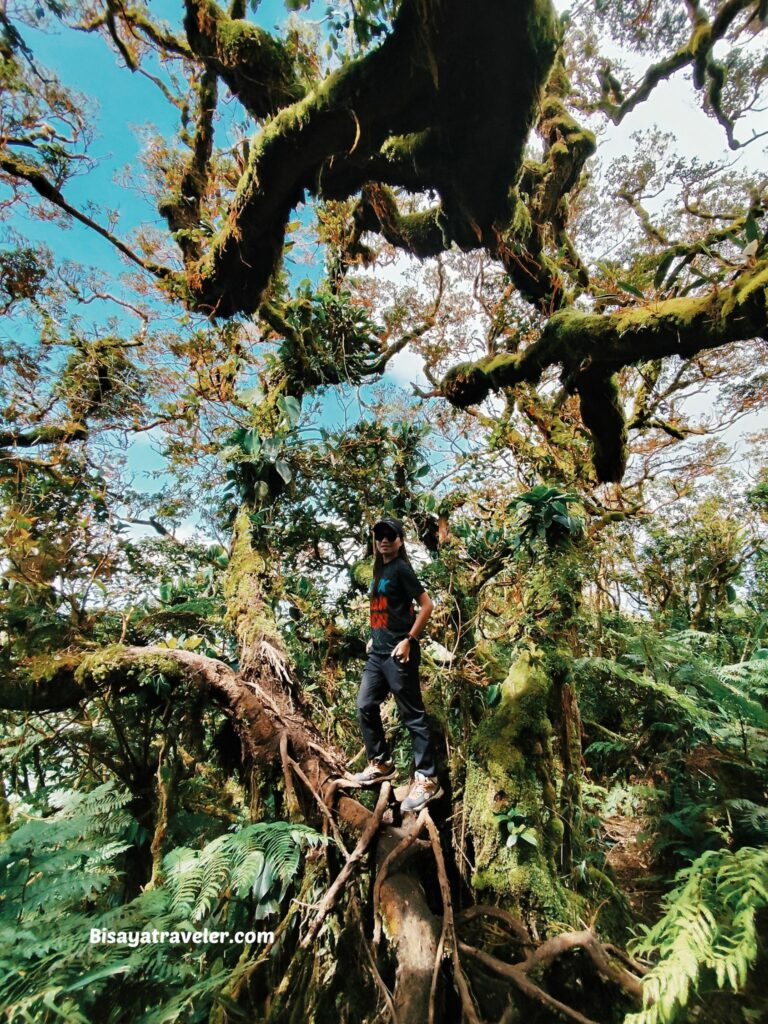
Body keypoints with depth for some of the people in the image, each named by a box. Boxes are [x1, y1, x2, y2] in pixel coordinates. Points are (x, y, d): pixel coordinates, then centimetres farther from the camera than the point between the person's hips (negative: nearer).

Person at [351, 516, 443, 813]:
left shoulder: (401, 568, -11)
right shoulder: (380, 569, 13)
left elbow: (427, 605, -15)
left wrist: (409, 640, -17)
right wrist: (374, 637, 14)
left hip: (398, 654, -9)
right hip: (378, 653, 9)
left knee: (412, 715, 1)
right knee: (365, 706, 15)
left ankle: (427, 780, 13)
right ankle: (382, 764, 33)